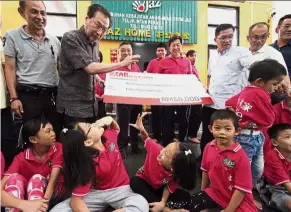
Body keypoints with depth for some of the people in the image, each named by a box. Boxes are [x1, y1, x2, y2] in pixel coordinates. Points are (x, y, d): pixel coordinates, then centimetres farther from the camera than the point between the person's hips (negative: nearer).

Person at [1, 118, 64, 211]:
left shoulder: (58, 148, -18)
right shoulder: (21, 159, -16)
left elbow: (53, 179, -27)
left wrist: (44, 201, -45)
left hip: (54, 192, -1)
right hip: (28, 193, 1)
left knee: (37, 178, -31)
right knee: (15, 178, -27)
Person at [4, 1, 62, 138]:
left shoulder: (54, 40, 8)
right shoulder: (13, 36, -2)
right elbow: (10, 69, -3)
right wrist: (14, 98, -9)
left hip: (53, 94, 4)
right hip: (28, 95, -3)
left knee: (57, 134, 13)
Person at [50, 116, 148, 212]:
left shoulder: (108, 136, -11)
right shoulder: (87, 164, -26)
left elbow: (117, 129, 15)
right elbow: (76, 200, -22)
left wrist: (111, 120, -7)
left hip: (120, 190, 3)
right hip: (96, 193, -2)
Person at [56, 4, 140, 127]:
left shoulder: (95, 44, 10)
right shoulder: (70, 38, -14)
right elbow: (90, 68, -24)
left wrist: (99, 79, 6)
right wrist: (122, 63, -20)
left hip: (91, 105, 7)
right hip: (73, 106, -7)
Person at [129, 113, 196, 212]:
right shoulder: (156, 149, -33)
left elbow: (169, 187, -21)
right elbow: (146, 139, -15)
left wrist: (163, 202, -36)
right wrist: (141, 129, -34)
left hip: (159, 188, 0)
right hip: (143, 181, 0)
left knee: (185, 196, -16)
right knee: (135, 182, -37)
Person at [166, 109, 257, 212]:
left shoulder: (241, 156, -24)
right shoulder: (209, 147, -7)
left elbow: (241, 189, -18)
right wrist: (202, 192, 16)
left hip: (238, 202, -4)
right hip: (214, 193, 5)